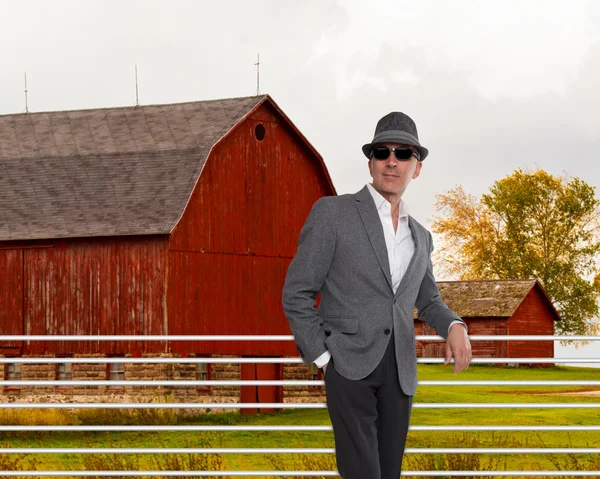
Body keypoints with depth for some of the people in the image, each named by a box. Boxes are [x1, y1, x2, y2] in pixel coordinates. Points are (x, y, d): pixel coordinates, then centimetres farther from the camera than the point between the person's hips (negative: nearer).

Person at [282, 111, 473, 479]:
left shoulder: (420, 237, 15)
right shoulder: (333, 212, -4)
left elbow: (427, 301, 25)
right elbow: (297, 293, -4)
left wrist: (455, 328, 2)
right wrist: (323, 359, -10)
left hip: (400, 370, 6)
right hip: (350, 364, -6)